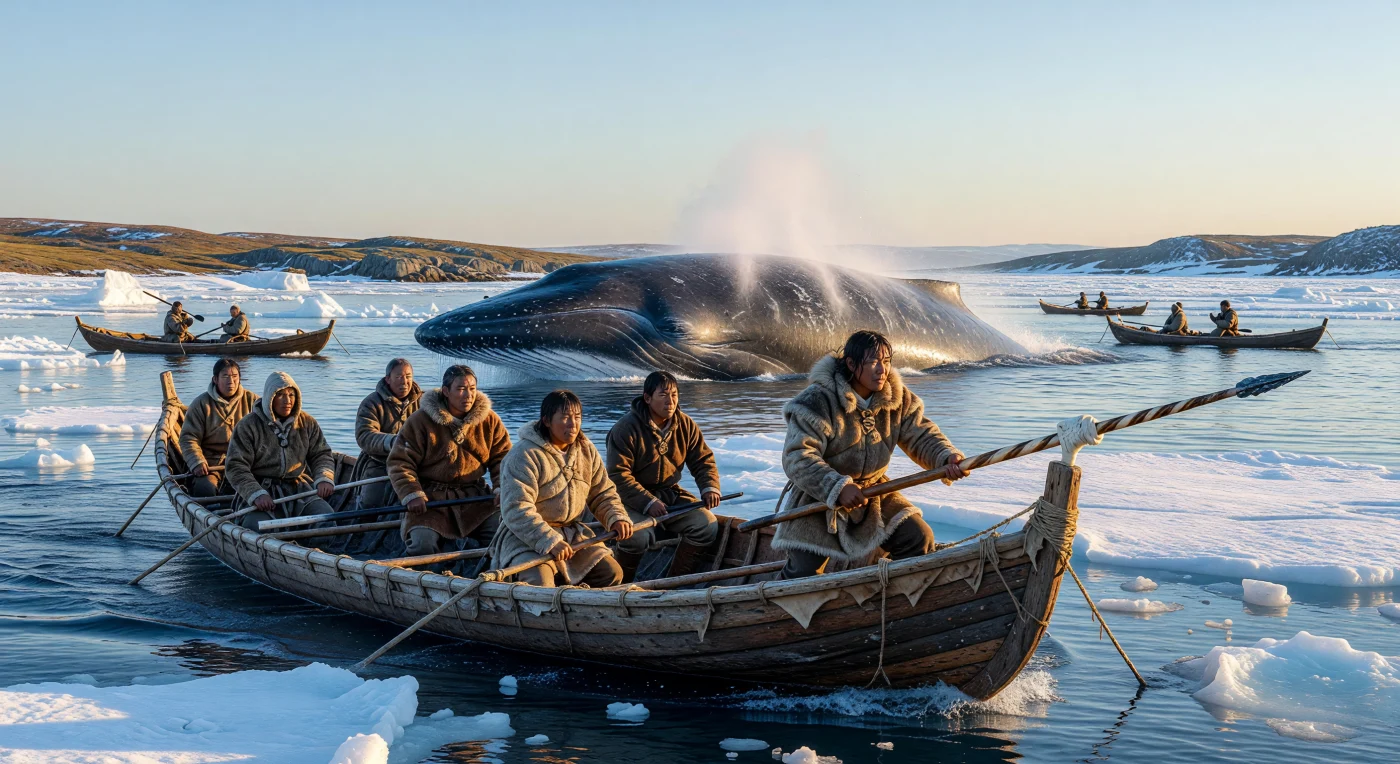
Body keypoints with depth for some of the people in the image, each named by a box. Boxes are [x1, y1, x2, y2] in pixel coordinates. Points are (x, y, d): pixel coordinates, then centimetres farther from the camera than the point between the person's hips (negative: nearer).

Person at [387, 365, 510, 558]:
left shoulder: (489, 421, 5)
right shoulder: (420, 421, -4)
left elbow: (502, 458, 11)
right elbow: (400, 461, -3)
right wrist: (411, 494, -17)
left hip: (475, 497, 3)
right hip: (430, 498, -2)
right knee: (422, 546, -25)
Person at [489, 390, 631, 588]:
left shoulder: (587, 450, 6)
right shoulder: (523, 455, -17)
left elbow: (603, 494, 14)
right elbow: (516, 510, -25)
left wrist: (616, 518, -8)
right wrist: (550, 541, -34)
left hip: (572, 533, 7)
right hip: (525, 536, -7)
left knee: (611, 573, -6)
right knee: (539, 582, -32)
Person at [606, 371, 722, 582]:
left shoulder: (685, 425, 1)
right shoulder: (626, 428, -17)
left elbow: (703, 460, 7)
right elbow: (618, 475, -19)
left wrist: (710, 487, -14)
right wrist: (648, 503, -28)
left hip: (670, 493, 6)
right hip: (632, 498, -6)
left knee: (707, 525, -14)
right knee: (639, 537, -33)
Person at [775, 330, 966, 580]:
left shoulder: (898, 398, -3)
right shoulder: (817, 401, -22)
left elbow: (920, 434, -4)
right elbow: (797, 458, -28)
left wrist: (946, 456, -27)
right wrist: (838, 487, -39)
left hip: (872, 491, 5)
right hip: (818, 498, -5)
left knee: (919, 539, -7)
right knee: (803, 572, -13)